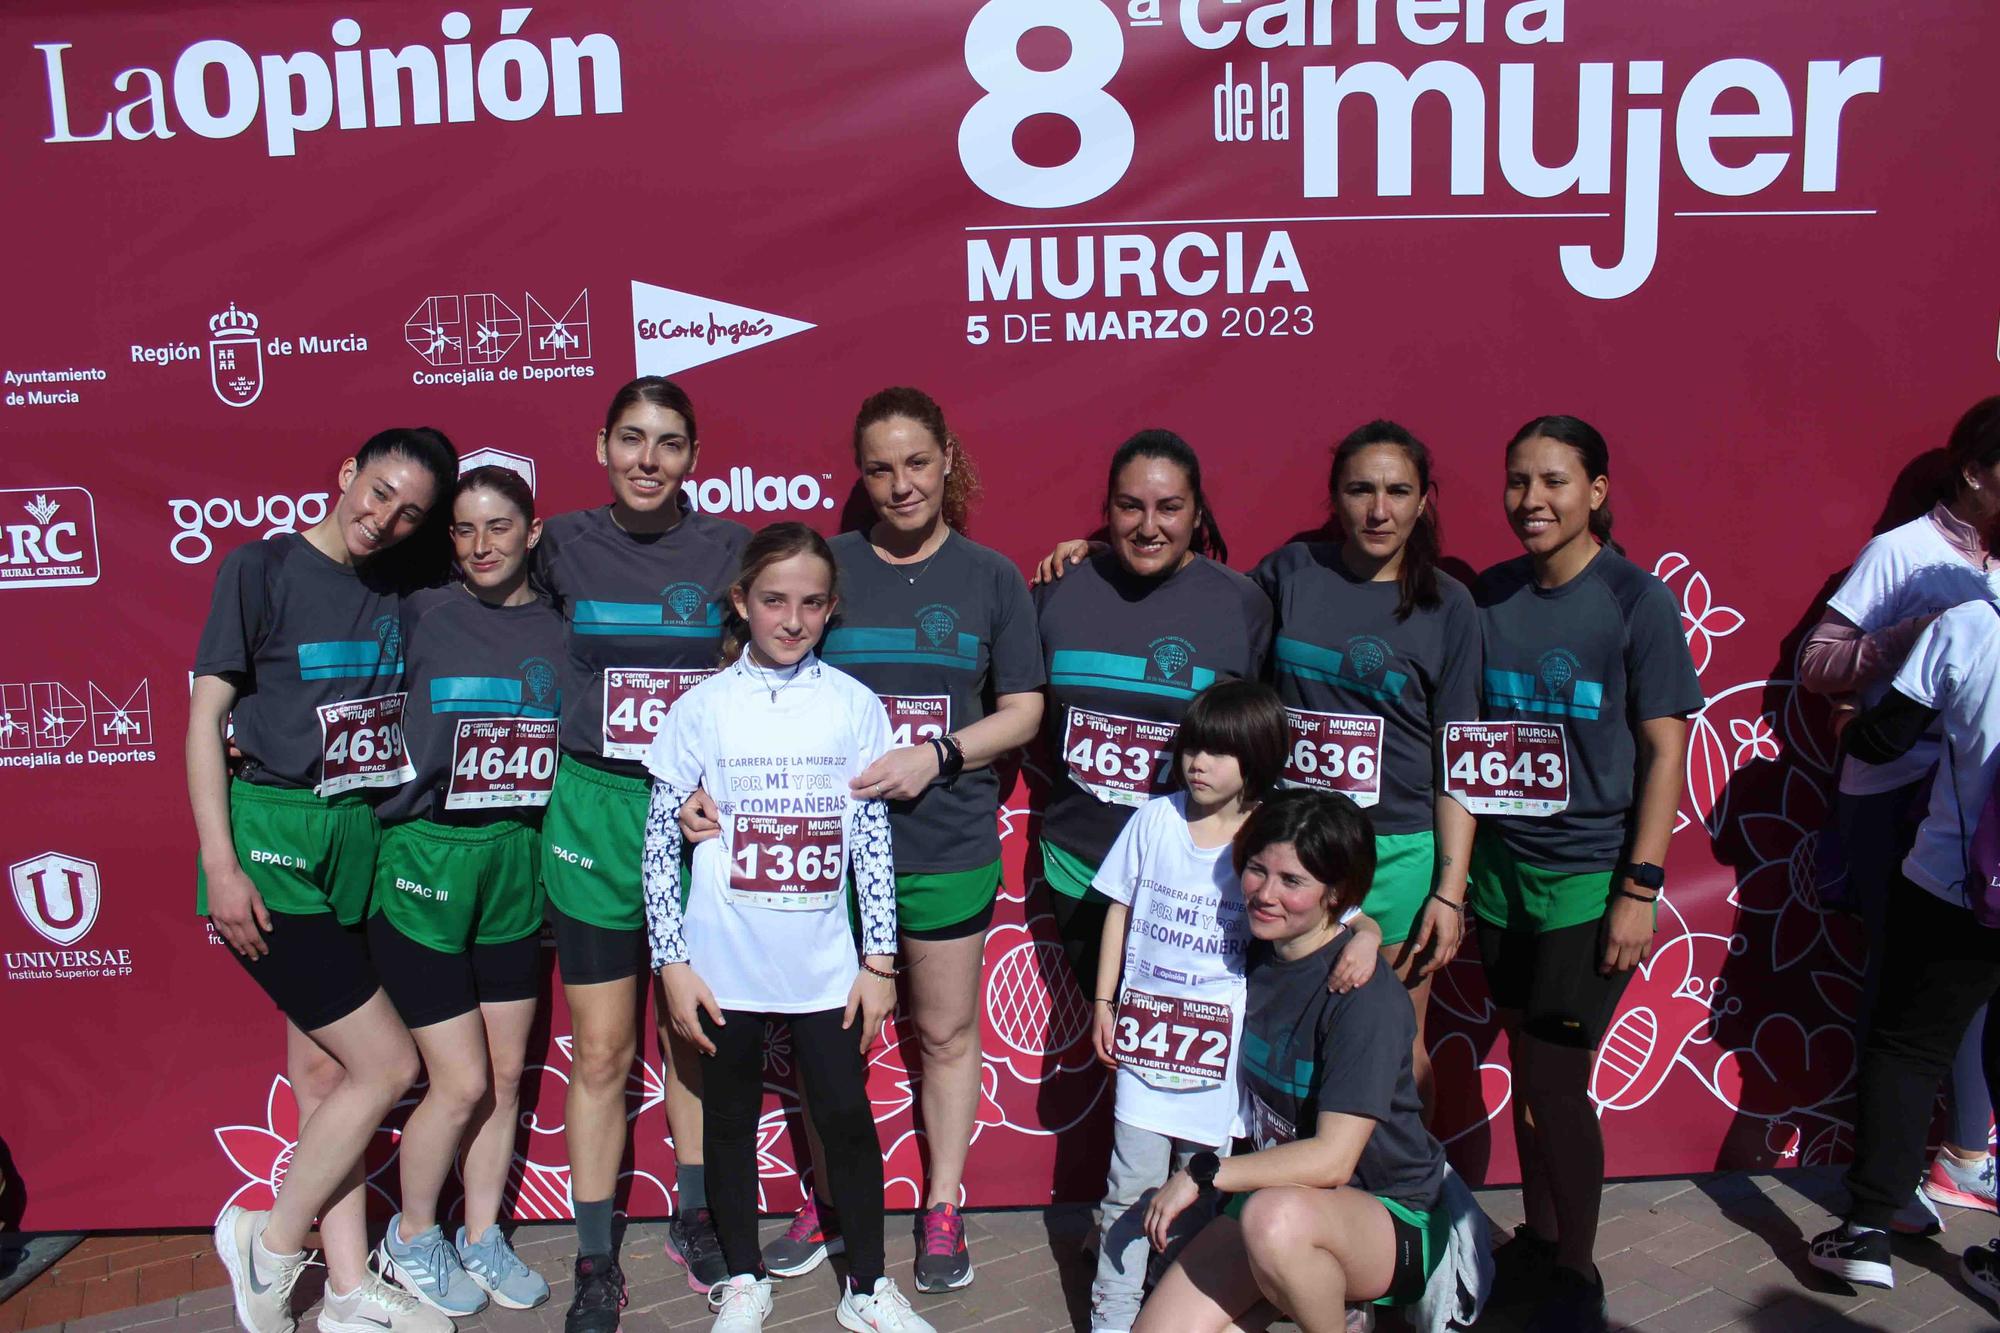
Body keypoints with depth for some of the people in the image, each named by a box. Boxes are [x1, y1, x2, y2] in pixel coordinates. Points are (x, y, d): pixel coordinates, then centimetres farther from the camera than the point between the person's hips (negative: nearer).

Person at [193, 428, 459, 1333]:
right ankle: (269, 1241, 16)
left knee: (323, 1071, 12)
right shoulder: (262, 567, -6)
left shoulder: (401, 585, 8)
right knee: (388, 1062, -6)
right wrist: (220, 863, -13)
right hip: (274, 838, -6)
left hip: (356, 841, 6)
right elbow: (205, 714, -8)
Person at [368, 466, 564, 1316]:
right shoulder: (419, 617, -7)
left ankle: (482, 1236, 32)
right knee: (462, 1083, 1)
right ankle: (410, 1238, 27)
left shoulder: (560, 628, 3)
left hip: (518, 865, 4)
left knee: (507, 1074, 12)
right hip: (426, 863, -4)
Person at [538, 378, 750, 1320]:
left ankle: (693, 1216, 35)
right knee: (601, 1050, 6)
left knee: (694, 1034, 14)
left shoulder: (729, 549, -2)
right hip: (594, 810, 0)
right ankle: (594, 1260, 23)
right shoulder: (564, 545, 0)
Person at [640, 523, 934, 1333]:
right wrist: (671, 962, -5)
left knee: (847, 1116, 7)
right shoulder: (703, 707, -4)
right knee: (731, 1118, 14)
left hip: (825, 964, 0)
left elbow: (873, 840, 0)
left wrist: (880, 960, -1)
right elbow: (660, 839, -3)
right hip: (724, 963, 0)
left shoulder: (855, 706, -2)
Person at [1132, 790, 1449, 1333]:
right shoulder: (1254, 957, 0)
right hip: (1275, 1189, 6)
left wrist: (1202, 1174, -18)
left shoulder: (1366, 995, -22)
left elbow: (1331, 1159, -24)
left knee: (1275, 1215, -38)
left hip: (1390, 1221, -6)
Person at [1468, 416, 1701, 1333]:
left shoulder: (1636, 599, -9)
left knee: (1556, 1084, 0)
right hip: (1504, 870, 5)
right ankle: (1536, 1243, 33)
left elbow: (1665, 749, -9)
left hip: (1590, 881, -4)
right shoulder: (1493, 595, 4)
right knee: (1526, 1068, 15)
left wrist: (1640, 888, -13)